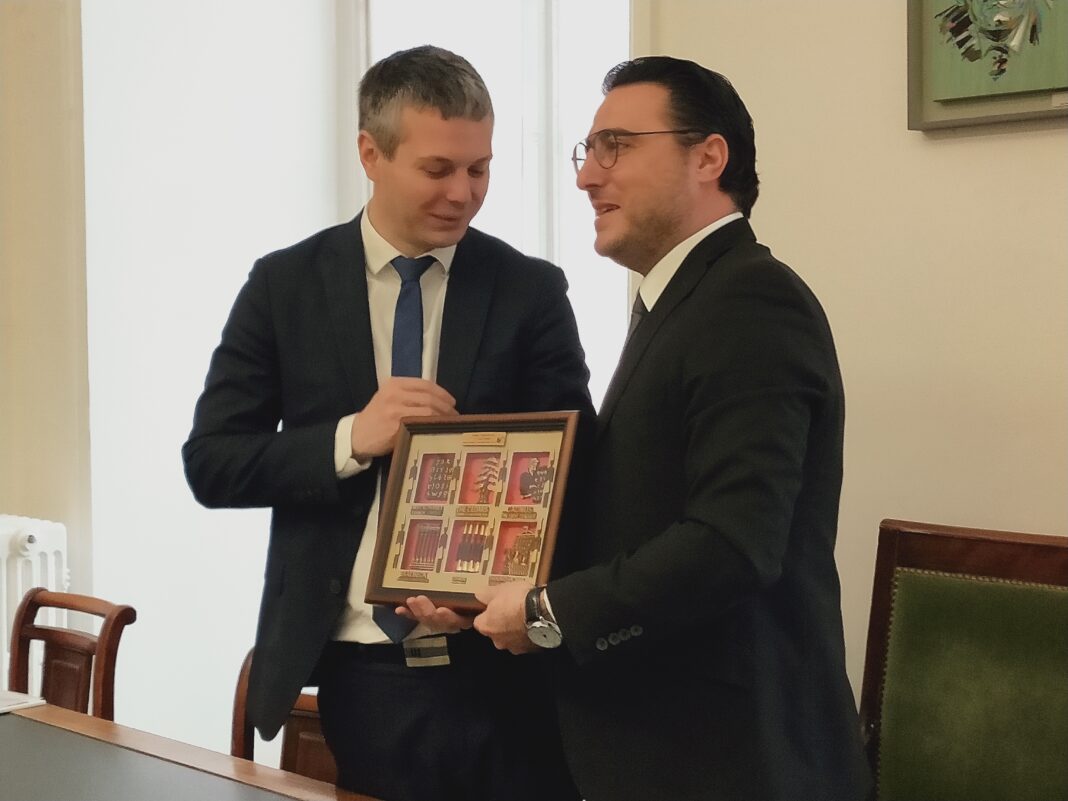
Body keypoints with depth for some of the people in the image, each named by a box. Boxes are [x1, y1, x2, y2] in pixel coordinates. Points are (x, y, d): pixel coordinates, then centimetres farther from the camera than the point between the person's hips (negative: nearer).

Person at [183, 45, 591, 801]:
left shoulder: (532, 291, 0)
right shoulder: (285, 285, 1)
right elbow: (211, 462, 0)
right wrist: (350, 439, -16)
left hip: (501, 670, 0)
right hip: (351, 674, 0)